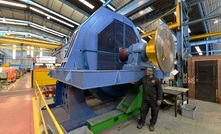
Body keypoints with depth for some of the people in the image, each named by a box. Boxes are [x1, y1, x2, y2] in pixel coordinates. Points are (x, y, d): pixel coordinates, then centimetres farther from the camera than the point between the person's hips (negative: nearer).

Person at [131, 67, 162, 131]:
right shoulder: (143, 78, 3)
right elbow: (138, 83, 20)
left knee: (154, 112, 13)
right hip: (145, 99, 4)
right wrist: (134, 83, 4)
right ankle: (141, 122, 36)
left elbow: (159, 90, -10)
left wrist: (159, 99, -12)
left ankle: (152, 124, 37)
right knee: (143, 111, 13)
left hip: (154, 99, -3)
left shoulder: (156, 80, -11)